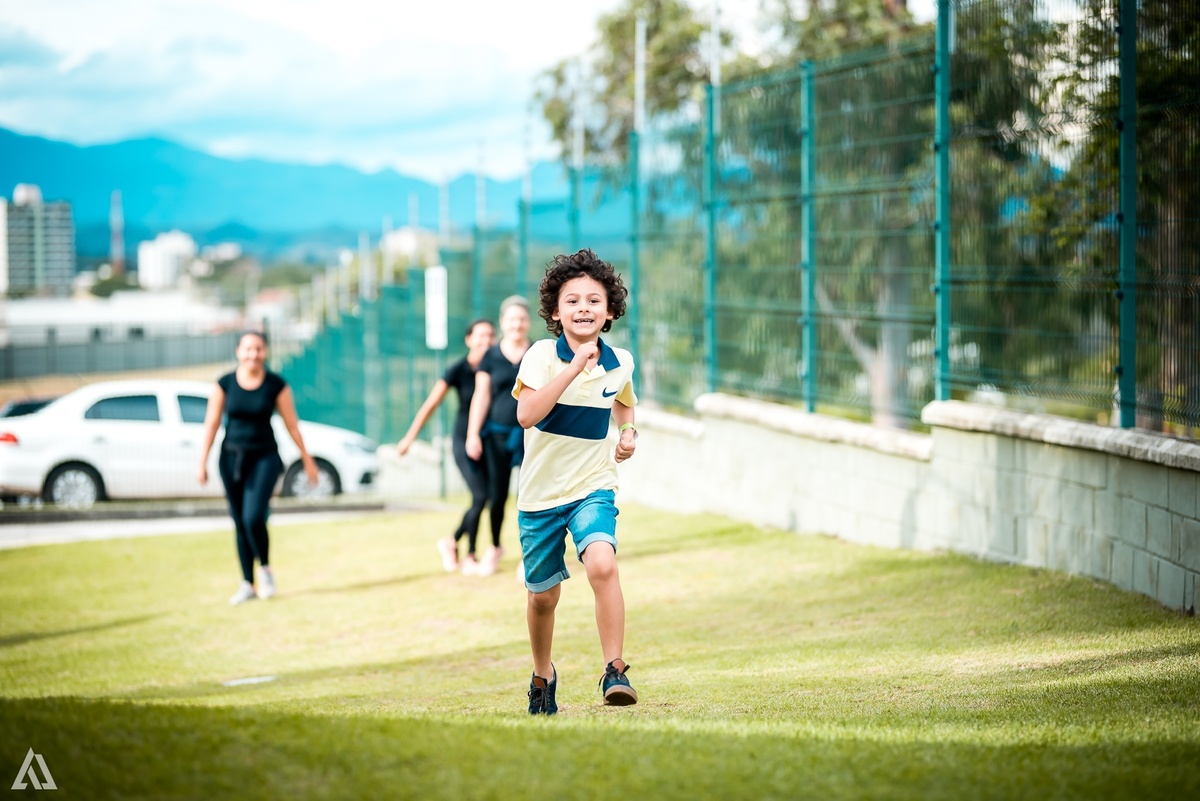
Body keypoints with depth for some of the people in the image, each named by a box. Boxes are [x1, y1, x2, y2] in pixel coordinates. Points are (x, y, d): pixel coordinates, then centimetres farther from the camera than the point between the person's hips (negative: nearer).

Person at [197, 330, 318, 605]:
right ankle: (247, 584, 17)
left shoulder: (276, 385, -6)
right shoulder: (225, 384, -3)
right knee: (240, 523, 7)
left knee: (253, 518, -19)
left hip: (264, 457, -2)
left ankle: (265, 569, 7)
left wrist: (307, 459, 4)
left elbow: (291, 424, 1)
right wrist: (202, 462, -1)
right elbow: (211, 423, 1)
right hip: (231, 457, 2)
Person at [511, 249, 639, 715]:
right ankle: (542, 675, 38)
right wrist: (574, 367, -34)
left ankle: (614, 670, -23)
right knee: (543, 595, 12)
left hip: (593, 487, 1)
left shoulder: (619, 363, 0)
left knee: (602, 564, -28)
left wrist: (628, 432, 6)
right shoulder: (542, 356, -13)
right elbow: (526, 414, -31)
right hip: (541, 491, -1)